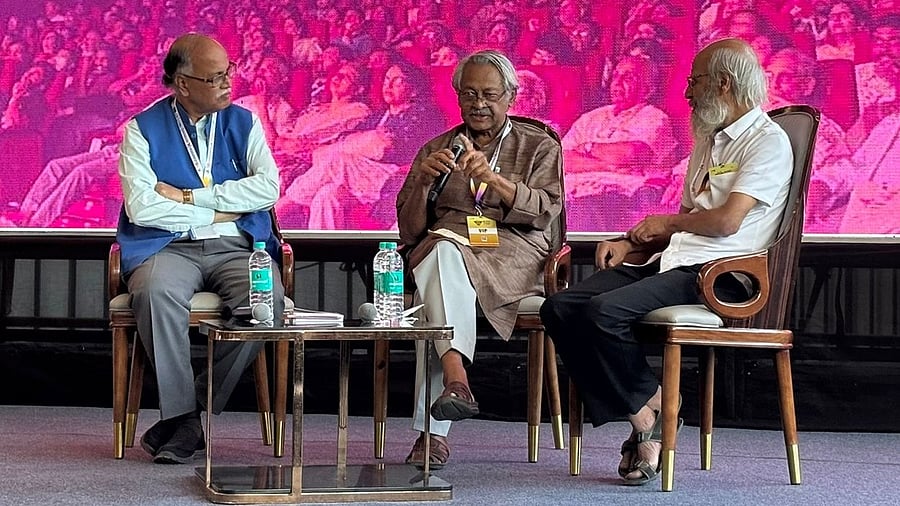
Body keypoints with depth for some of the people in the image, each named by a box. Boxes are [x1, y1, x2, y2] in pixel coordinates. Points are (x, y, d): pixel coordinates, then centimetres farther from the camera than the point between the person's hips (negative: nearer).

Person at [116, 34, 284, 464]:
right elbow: (142, 207, -8)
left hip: (236, 248, 2)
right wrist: (218, 213, -4)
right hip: (169, 248, -2)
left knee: (266, 297, -31)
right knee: (157, 292, -36)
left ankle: (190, 414, -20)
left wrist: (188, 196, -8)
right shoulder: (143, 129, 5)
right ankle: (183, 419, -25)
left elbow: (268, 188, -3)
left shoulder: (243, 123, 13)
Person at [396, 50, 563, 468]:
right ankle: (456, 378, -54)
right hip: (444, 244, 2)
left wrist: (491, 177, -16)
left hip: (512, 255, -2)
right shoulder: (435, 149, 25)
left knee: (440, 278, -37)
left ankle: (432, 430, -47)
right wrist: (422, 182, -6)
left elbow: (544, 211, -2)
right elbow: (409, 230, 14)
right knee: (444, 248, -39)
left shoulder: (539, 148, 19)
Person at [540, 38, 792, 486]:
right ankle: (642, 419, -13)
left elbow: (727, 220, -16)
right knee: (559, 309, -11)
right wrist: (631, 242, 10)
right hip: (672, 263, 9)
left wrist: (666, 222, 0)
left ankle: (649, 411, -8)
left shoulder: (768, 142, -4)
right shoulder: (710, 142, 26)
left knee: (602, 311, -31)